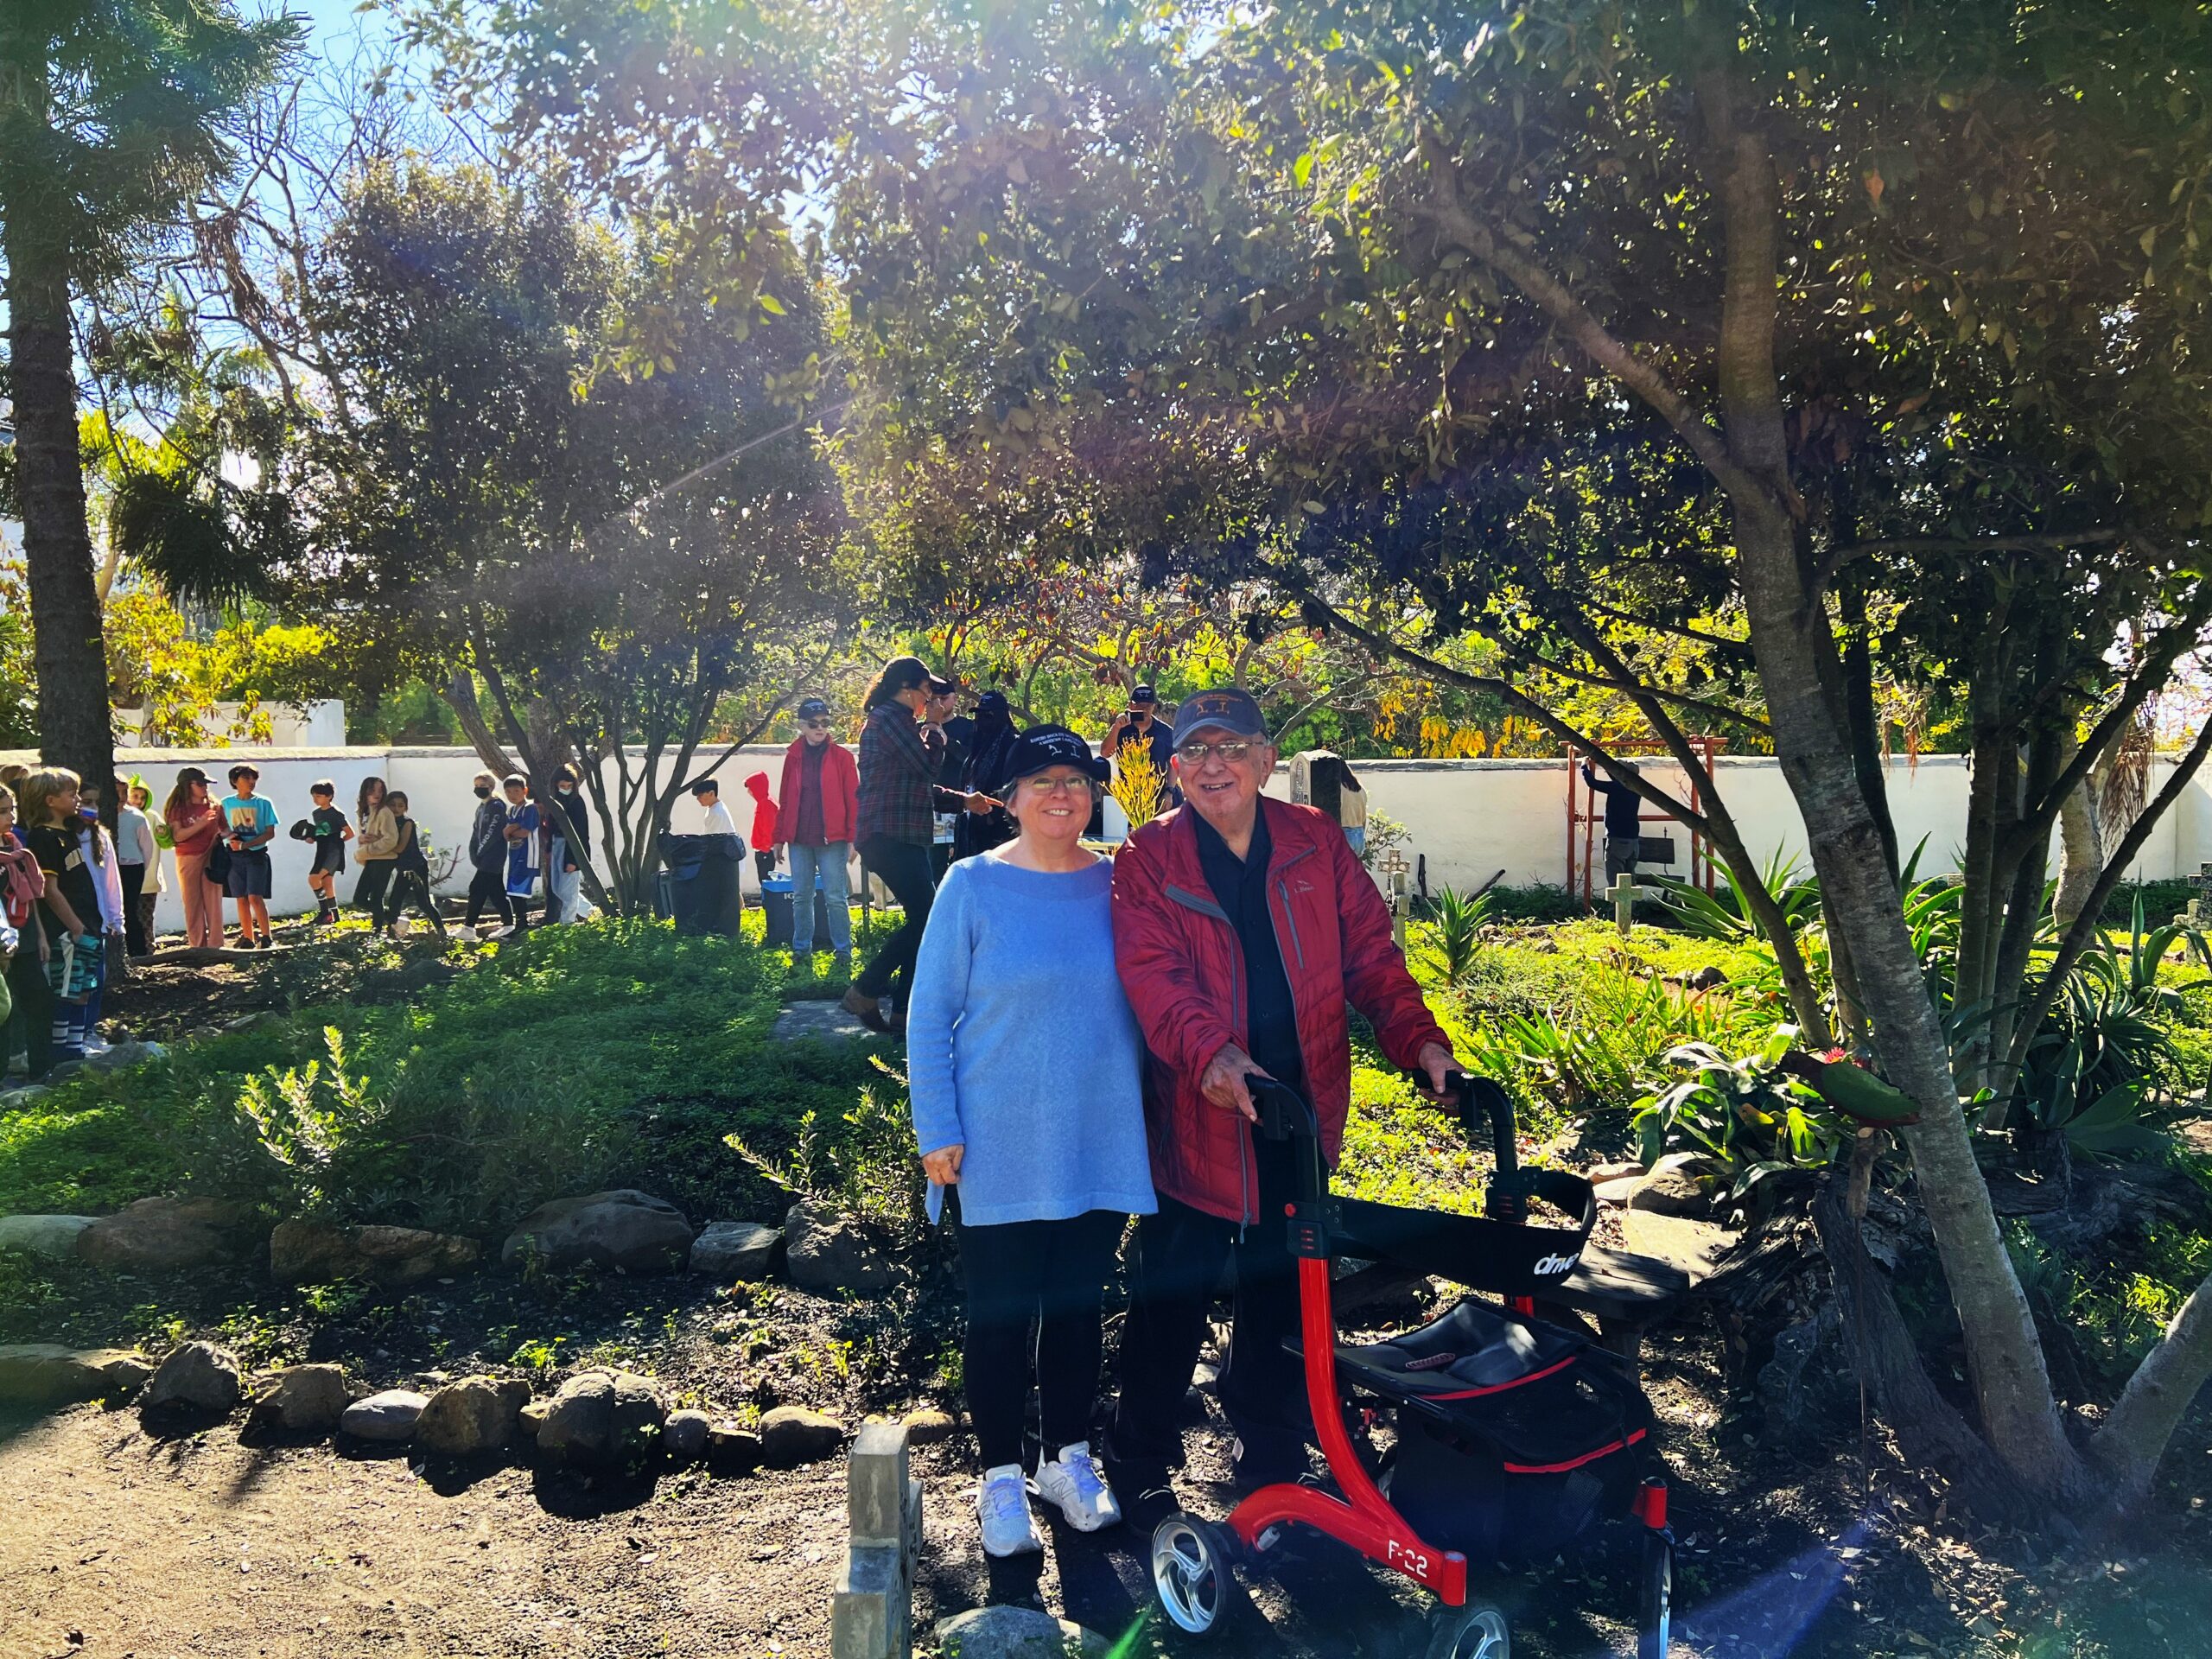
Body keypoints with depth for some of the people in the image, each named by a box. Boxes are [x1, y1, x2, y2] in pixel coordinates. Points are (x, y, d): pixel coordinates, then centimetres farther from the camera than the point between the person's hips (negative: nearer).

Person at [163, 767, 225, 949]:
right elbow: (178, 835, -11)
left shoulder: (214, 806, 8)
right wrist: (201, 823, -21)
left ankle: (215, 944, 1)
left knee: (213, 902, -2)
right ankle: (197, 944, 8)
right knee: (192, 903, 2)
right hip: (188, 860, -1)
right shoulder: (179, 808, 0)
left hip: (211, 858, 1)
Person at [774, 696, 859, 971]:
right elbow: (784, 800, 12)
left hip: (832, 840, -3)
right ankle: (802, 950, 18)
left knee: (836, 898, -2)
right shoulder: (793, 757, 8)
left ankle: (843, 953, 4)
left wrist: (852, 838, -7)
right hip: (799, 840, 4)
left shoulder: (841, 756, -1)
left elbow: (853, 799, -3)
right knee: (801, 897, 9)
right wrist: (779, 837, 11)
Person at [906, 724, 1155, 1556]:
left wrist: (1149, 1111, 10)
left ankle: (1068, 1457, 33)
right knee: (1000, 1314, 6)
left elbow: (1146, 1002, 11)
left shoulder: (1117, 886, 2)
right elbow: (929, 1017, -4)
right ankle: (1000, 1477, 24)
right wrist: (937, 1132, -8)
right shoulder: (972, 886, -6)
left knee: (1078, 1305, 14)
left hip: (1098, 1145, 3)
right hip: (999, 1152, -2)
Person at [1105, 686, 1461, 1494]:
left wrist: (1420, 1040, -14)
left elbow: (1369, 952, 2)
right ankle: (1139, 1460, 31)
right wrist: (1211, 1055, -35)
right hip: (1197, 1119, -2)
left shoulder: (1317, 842, 3)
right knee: (1168, 1297, 9)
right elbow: (1152, 971, -18)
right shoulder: (1149, 858, -5)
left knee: (1281, 1296, 17)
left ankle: (1271, 1472, 35)